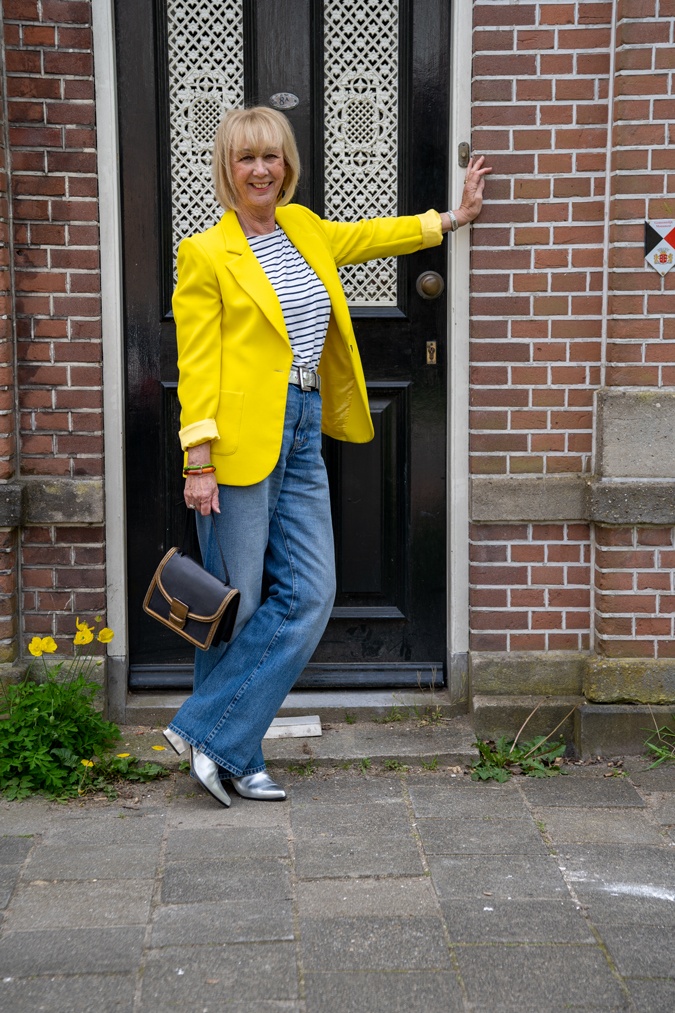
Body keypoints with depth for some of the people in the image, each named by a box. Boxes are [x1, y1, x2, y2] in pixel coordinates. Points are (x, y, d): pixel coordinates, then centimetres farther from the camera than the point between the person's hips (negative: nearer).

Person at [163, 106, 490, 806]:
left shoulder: (303, 227, 15)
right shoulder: (205, 255, -4)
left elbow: (364, 238, 35)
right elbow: (196, 366, -8)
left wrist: (452, 219, 41)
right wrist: (198, 463, -13)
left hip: (301, 437, 7)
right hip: (240, 441, -7)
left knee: (309, 596, 0)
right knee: (235, 603, -1)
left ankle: (211, 736, 8)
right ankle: (230, 755, 12)